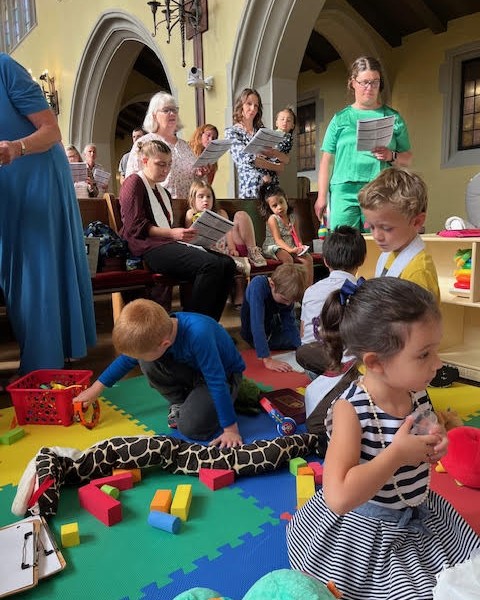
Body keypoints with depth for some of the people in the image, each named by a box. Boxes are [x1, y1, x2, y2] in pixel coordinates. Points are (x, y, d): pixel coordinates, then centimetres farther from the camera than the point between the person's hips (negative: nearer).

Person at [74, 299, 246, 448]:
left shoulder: (198, 334, -41)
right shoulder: (158, 329, -20)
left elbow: (217, 382, -35)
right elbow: (127, 358, -1)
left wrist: (231, 429, -29)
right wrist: (97, 387, 6)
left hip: (224, 374, -5)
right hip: (193, 369, 6)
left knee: (192, 427, -23)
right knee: (148, 364, -19)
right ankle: (179, 403, 4)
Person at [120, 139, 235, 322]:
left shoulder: (163, 192, 29)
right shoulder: (134, 183, 3)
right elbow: (135, 227, -9)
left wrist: (185, 234, 6)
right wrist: (172, 233, -19)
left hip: (167, 244, 9)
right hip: (147, 247, -8)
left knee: (227, 263, -12)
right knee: (210, 264, -30)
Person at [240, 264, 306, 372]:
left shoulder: (287, 294, -17)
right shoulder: (258, 285, -36)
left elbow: (290, 326, -9)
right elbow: (257, 325, -41)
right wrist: (267, 360, -45)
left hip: (273, 329, 6)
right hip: (254, 336, -5)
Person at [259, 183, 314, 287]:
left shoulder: (291, 217, 8)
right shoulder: (272, 219, -10)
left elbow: (297, 236, 11)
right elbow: (278, 239, -17)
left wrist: (300, 246, -10)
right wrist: (290, 249, -31)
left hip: (290, 247, 6)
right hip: (273, 247, -6)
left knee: (308, 258, -10)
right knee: (288, 259, -35)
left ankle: (308, 287, -8)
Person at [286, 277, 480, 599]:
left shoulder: (419, 394, -10)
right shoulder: (351, 410, -31)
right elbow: (339, 498, -41)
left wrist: (435, 448, -11)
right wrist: (398, 453, -34)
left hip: (421, 516, 7)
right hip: (362, 533, -6)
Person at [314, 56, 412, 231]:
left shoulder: (393, 117, 15)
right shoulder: (340, 119, 14)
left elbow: (407, 158, 16)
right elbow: (327, 160, 11)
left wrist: (392, 156, -7)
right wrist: (322, 197, 5)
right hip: (345, 192, 0)